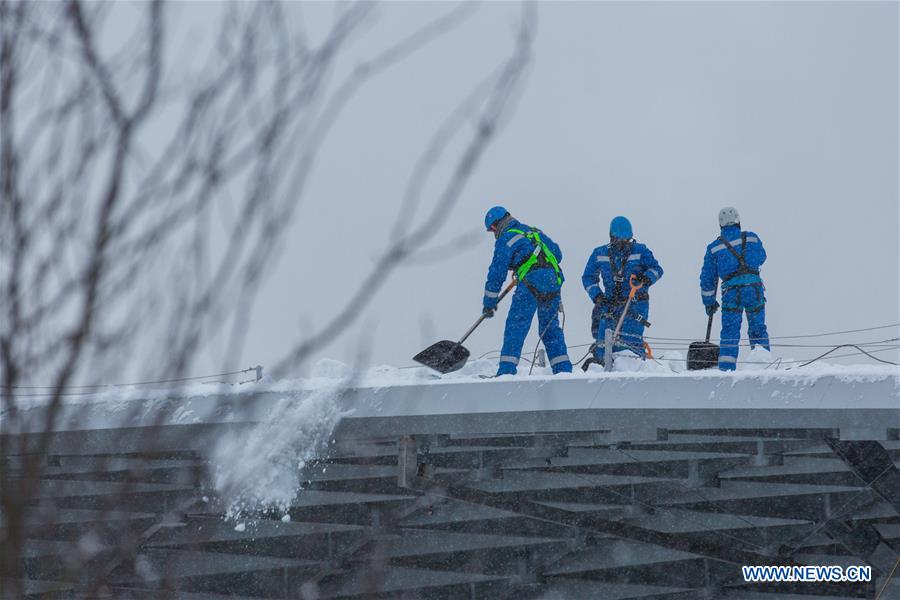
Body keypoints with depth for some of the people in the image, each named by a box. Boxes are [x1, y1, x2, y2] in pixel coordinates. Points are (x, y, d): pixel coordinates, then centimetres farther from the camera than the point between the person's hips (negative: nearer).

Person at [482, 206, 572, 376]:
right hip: (554, 281, 7)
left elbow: (497, 272, 3)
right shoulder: (534, 232, 25)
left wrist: (489, 302, 8)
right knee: (551, 327, 16)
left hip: (532, 282, -6)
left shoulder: (505, 239, 4)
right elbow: (557, 253, 27)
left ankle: (507, 370, -12)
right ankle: (564, 369, 12)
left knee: (516, 326, -4)